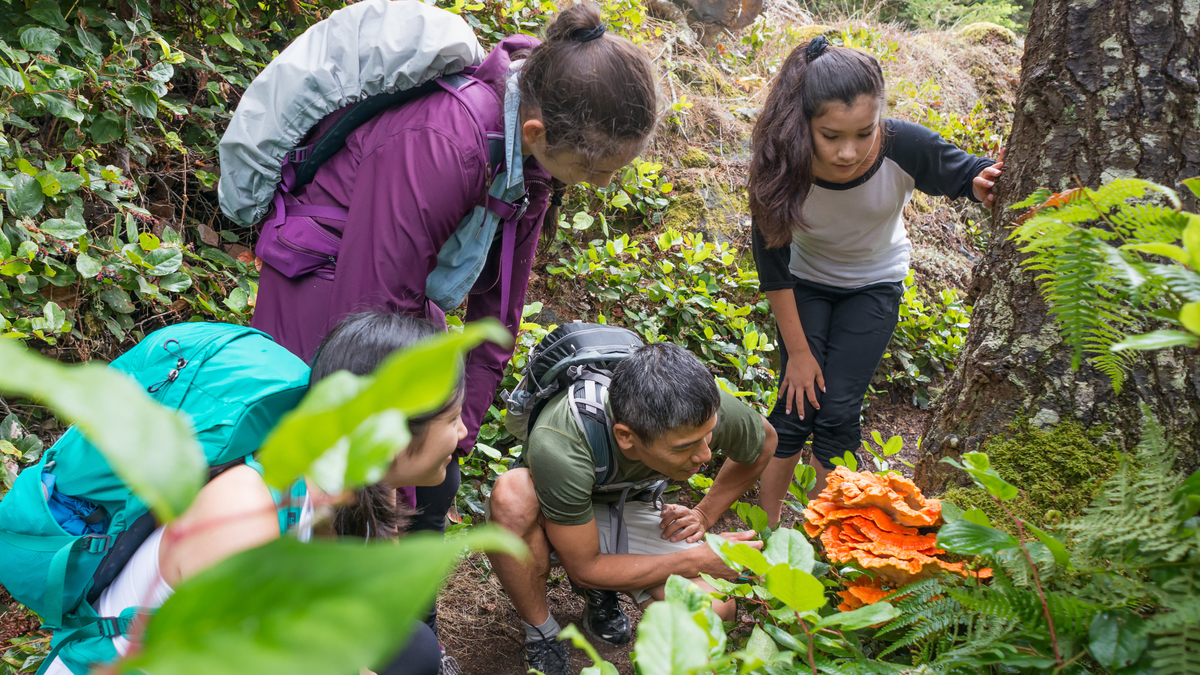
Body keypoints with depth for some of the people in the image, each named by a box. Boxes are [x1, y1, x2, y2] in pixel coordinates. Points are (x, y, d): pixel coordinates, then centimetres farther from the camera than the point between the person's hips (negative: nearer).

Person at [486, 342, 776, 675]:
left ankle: (603, 595, 6)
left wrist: (705, 514, -6)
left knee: (715, 608, -24)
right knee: (512, 493, -40)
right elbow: (584, 569, -27)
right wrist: (699, 560, -26)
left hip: (630, 507, 3)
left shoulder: (705, 407, -28)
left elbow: (765, 442, -2)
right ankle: (542, 637, -15)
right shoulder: (558, 447, -41)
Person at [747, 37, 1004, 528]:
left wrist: (988, 183, -40)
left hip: (874, 285, 0)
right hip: (806, 283, 0)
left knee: (838, 410, -4)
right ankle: (767, 525, 14)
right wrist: (797, 351, -13)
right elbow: (772, 265, -20)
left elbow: (969, 175, -14)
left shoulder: (905, 147, -34)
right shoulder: (782, 166, -33)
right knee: (797, 404, -5)